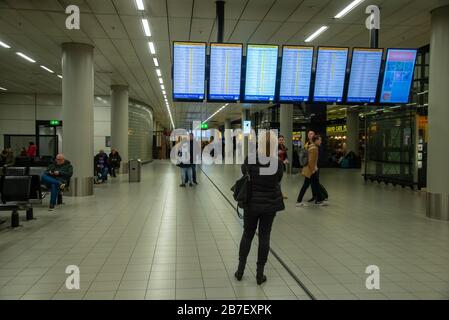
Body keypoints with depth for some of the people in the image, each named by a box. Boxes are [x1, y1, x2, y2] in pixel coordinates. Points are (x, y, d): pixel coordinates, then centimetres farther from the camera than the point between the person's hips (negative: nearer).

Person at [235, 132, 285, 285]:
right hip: (270, 204, 0)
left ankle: (240, 270, 23)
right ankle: (260, 274, 17)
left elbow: (244, 171, 4)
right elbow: (278, 179, 3)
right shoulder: (278, 162, -12)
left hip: (252, 203, 0)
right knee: (264, 237, 9)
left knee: (247, 235, 15)